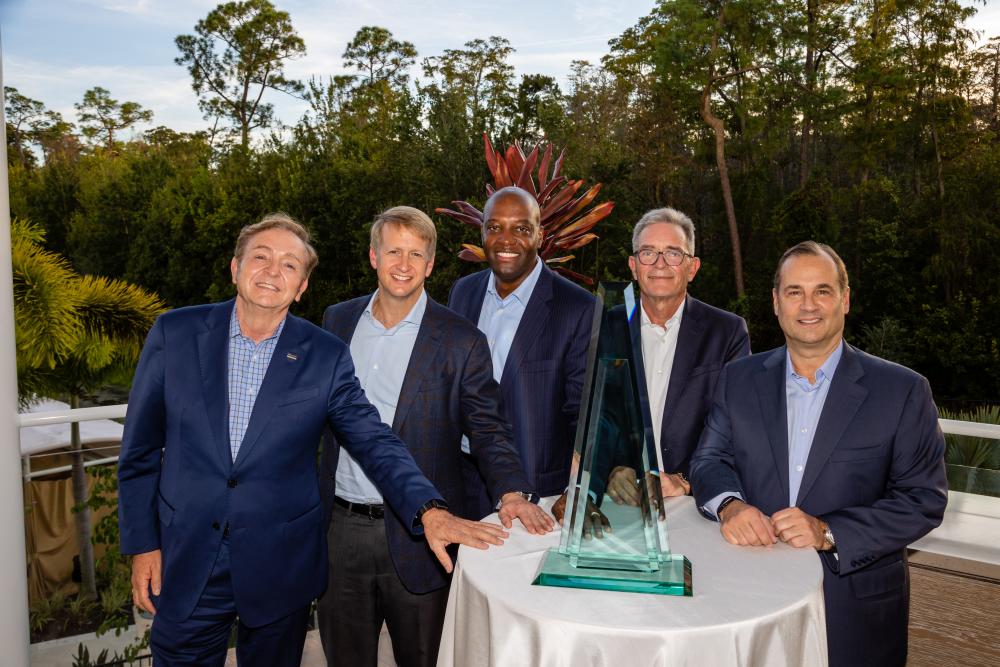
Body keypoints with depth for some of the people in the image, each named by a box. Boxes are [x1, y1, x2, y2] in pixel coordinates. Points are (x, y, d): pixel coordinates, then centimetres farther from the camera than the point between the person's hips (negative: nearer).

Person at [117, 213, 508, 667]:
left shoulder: (326, 357, -6)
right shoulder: (175, 334, -4)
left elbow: (374, 442, -8)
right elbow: (141, 449, 2)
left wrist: (428, 510, -23)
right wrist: (142, 544, 1)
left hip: (280, 573, 0)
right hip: (185, 564, 0)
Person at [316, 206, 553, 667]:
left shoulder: (461, 341, -7)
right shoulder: (338, 320, 6)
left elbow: (486, 429, -6)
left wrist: (511, 491, -23)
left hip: (416, 537, -3)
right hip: (341, 527, 4)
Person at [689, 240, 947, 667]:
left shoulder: (903, 391, -5)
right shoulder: (738, 380, 3)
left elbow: (924, 499, -8)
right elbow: (710, 459, 2)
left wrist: (828, 532, -20)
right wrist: (729, 504, -21)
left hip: (856, 605, -2)